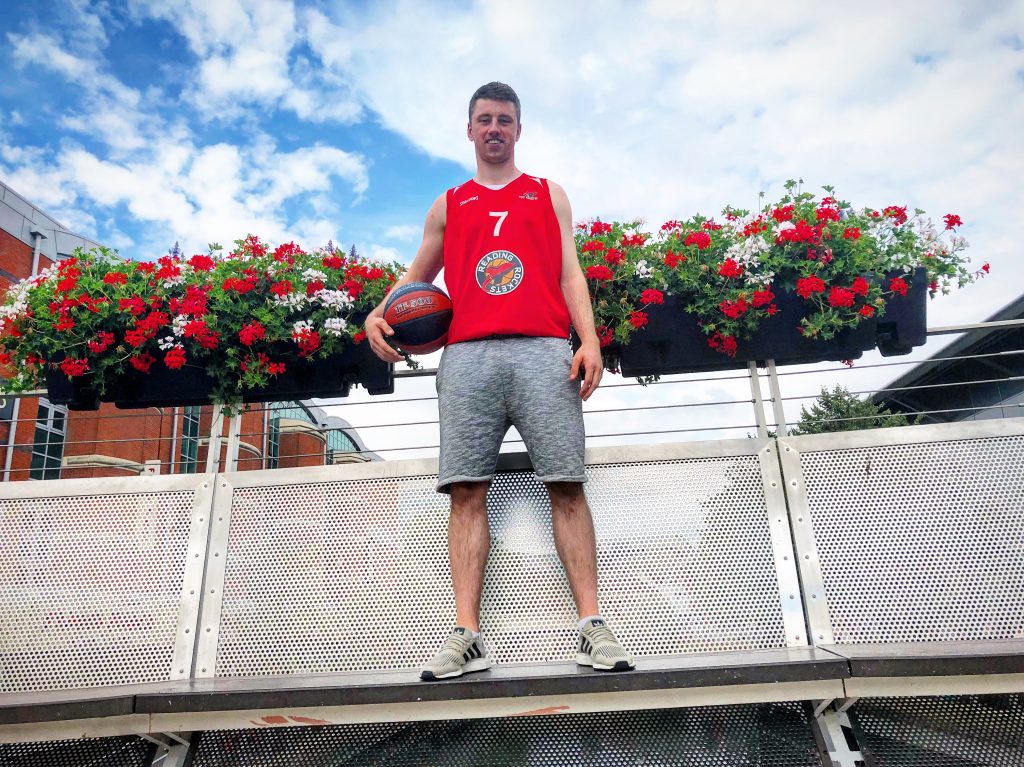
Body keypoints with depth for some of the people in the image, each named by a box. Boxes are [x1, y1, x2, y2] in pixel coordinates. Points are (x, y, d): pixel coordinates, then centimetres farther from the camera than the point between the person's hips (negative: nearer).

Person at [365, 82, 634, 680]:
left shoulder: (548, 194, 23)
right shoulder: (448, 206, 26)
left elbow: (570, 273, 12)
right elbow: (416, 278, 27)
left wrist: (589, 340, -3)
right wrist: (378, 315, 7)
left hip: (544, 350, -1)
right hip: (467, 355, 1)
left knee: (567, 485, -7)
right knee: (467, 491, -7)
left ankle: (592, 626, -2)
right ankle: (467, 637, -5)